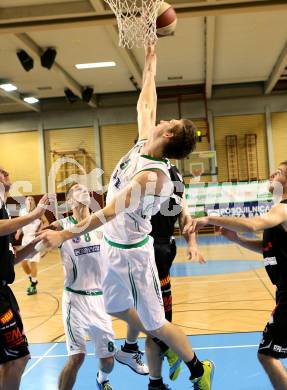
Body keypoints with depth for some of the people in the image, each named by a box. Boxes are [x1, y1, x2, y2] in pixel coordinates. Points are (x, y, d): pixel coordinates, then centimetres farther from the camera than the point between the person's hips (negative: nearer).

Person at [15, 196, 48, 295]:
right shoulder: (23, 212, 8)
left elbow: (46, 222, -7)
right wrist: (18, 233, 2)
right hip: (25, 238, 6)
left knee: (32, 262, -7)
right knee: (23, 262, 7)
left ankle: (33, 285, 5)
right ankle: (32, 280, 30)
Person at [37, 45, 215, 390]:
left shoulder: (153, 175, -28)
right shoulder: (143, 145, -3)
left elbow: (113, 210, -32)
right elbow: (145, 105, 14)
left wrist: (66, 234, -33)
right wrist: (150, 67, 20)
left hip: (130, 251, -9)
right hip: (115, 245, 9)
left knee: (154, 324, 2)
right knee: (116, 308, 21)